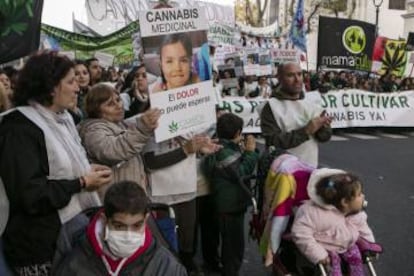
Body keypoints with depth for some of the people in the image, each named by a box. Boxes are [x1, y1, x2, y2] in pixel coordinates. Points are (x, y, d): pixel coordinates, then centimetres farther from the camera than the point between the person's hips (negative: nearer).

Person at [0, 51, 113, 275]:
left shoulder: (63, 117, 13)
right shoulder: (20, 128, -17)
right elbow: (29, 194, -23)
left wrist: (87, 170, 4)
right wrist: (81, 183, -17)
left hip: (76, 230, 8)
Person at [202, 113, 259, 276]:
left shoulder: (229, 148, 10)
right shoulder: (223, 152, -22)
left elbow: (240, 168, 17)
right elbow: (242, 173, -21)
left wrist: (247, 151, 8)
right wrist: (250, 151, -16)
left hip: (233, 204, 11)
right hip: (230, 207, -10)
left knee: (231, 243, 23)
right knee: (234, 244, 0)